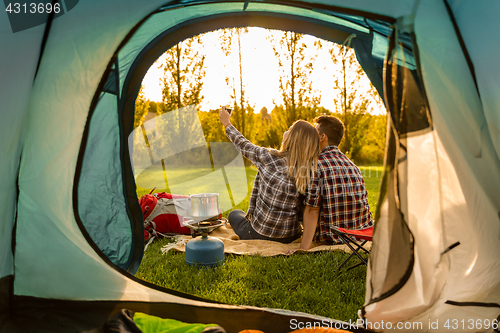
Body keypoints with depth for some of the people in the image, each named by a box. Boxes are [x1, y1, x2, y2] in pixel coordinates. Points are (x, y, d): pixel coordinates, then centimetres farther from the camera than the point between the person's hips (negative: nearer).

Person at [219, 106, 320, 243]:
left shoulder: (269, 157, -18)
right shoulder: (311, 170, -10)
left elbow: (243, 146, 0)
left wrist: (227, 123, 18)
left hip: (260, 234, -3)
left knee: (234, 214, 29)